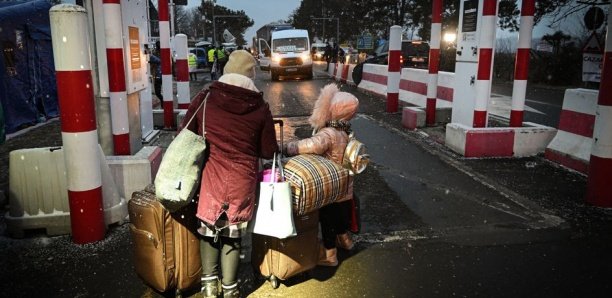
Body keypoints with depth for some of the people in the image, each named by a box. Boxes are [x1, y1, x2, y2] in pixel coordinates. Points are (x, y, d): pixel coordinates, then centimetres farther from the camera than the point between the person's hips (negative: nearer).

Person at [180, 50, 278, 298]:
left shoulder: (204, 98, -4)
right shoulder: (260, 108, -5)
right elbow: (268, 152, 1)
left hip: (211, 176, 0)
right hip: (243, 181, 0)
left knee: (208, 229, 20)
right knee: (232, 234, 15)